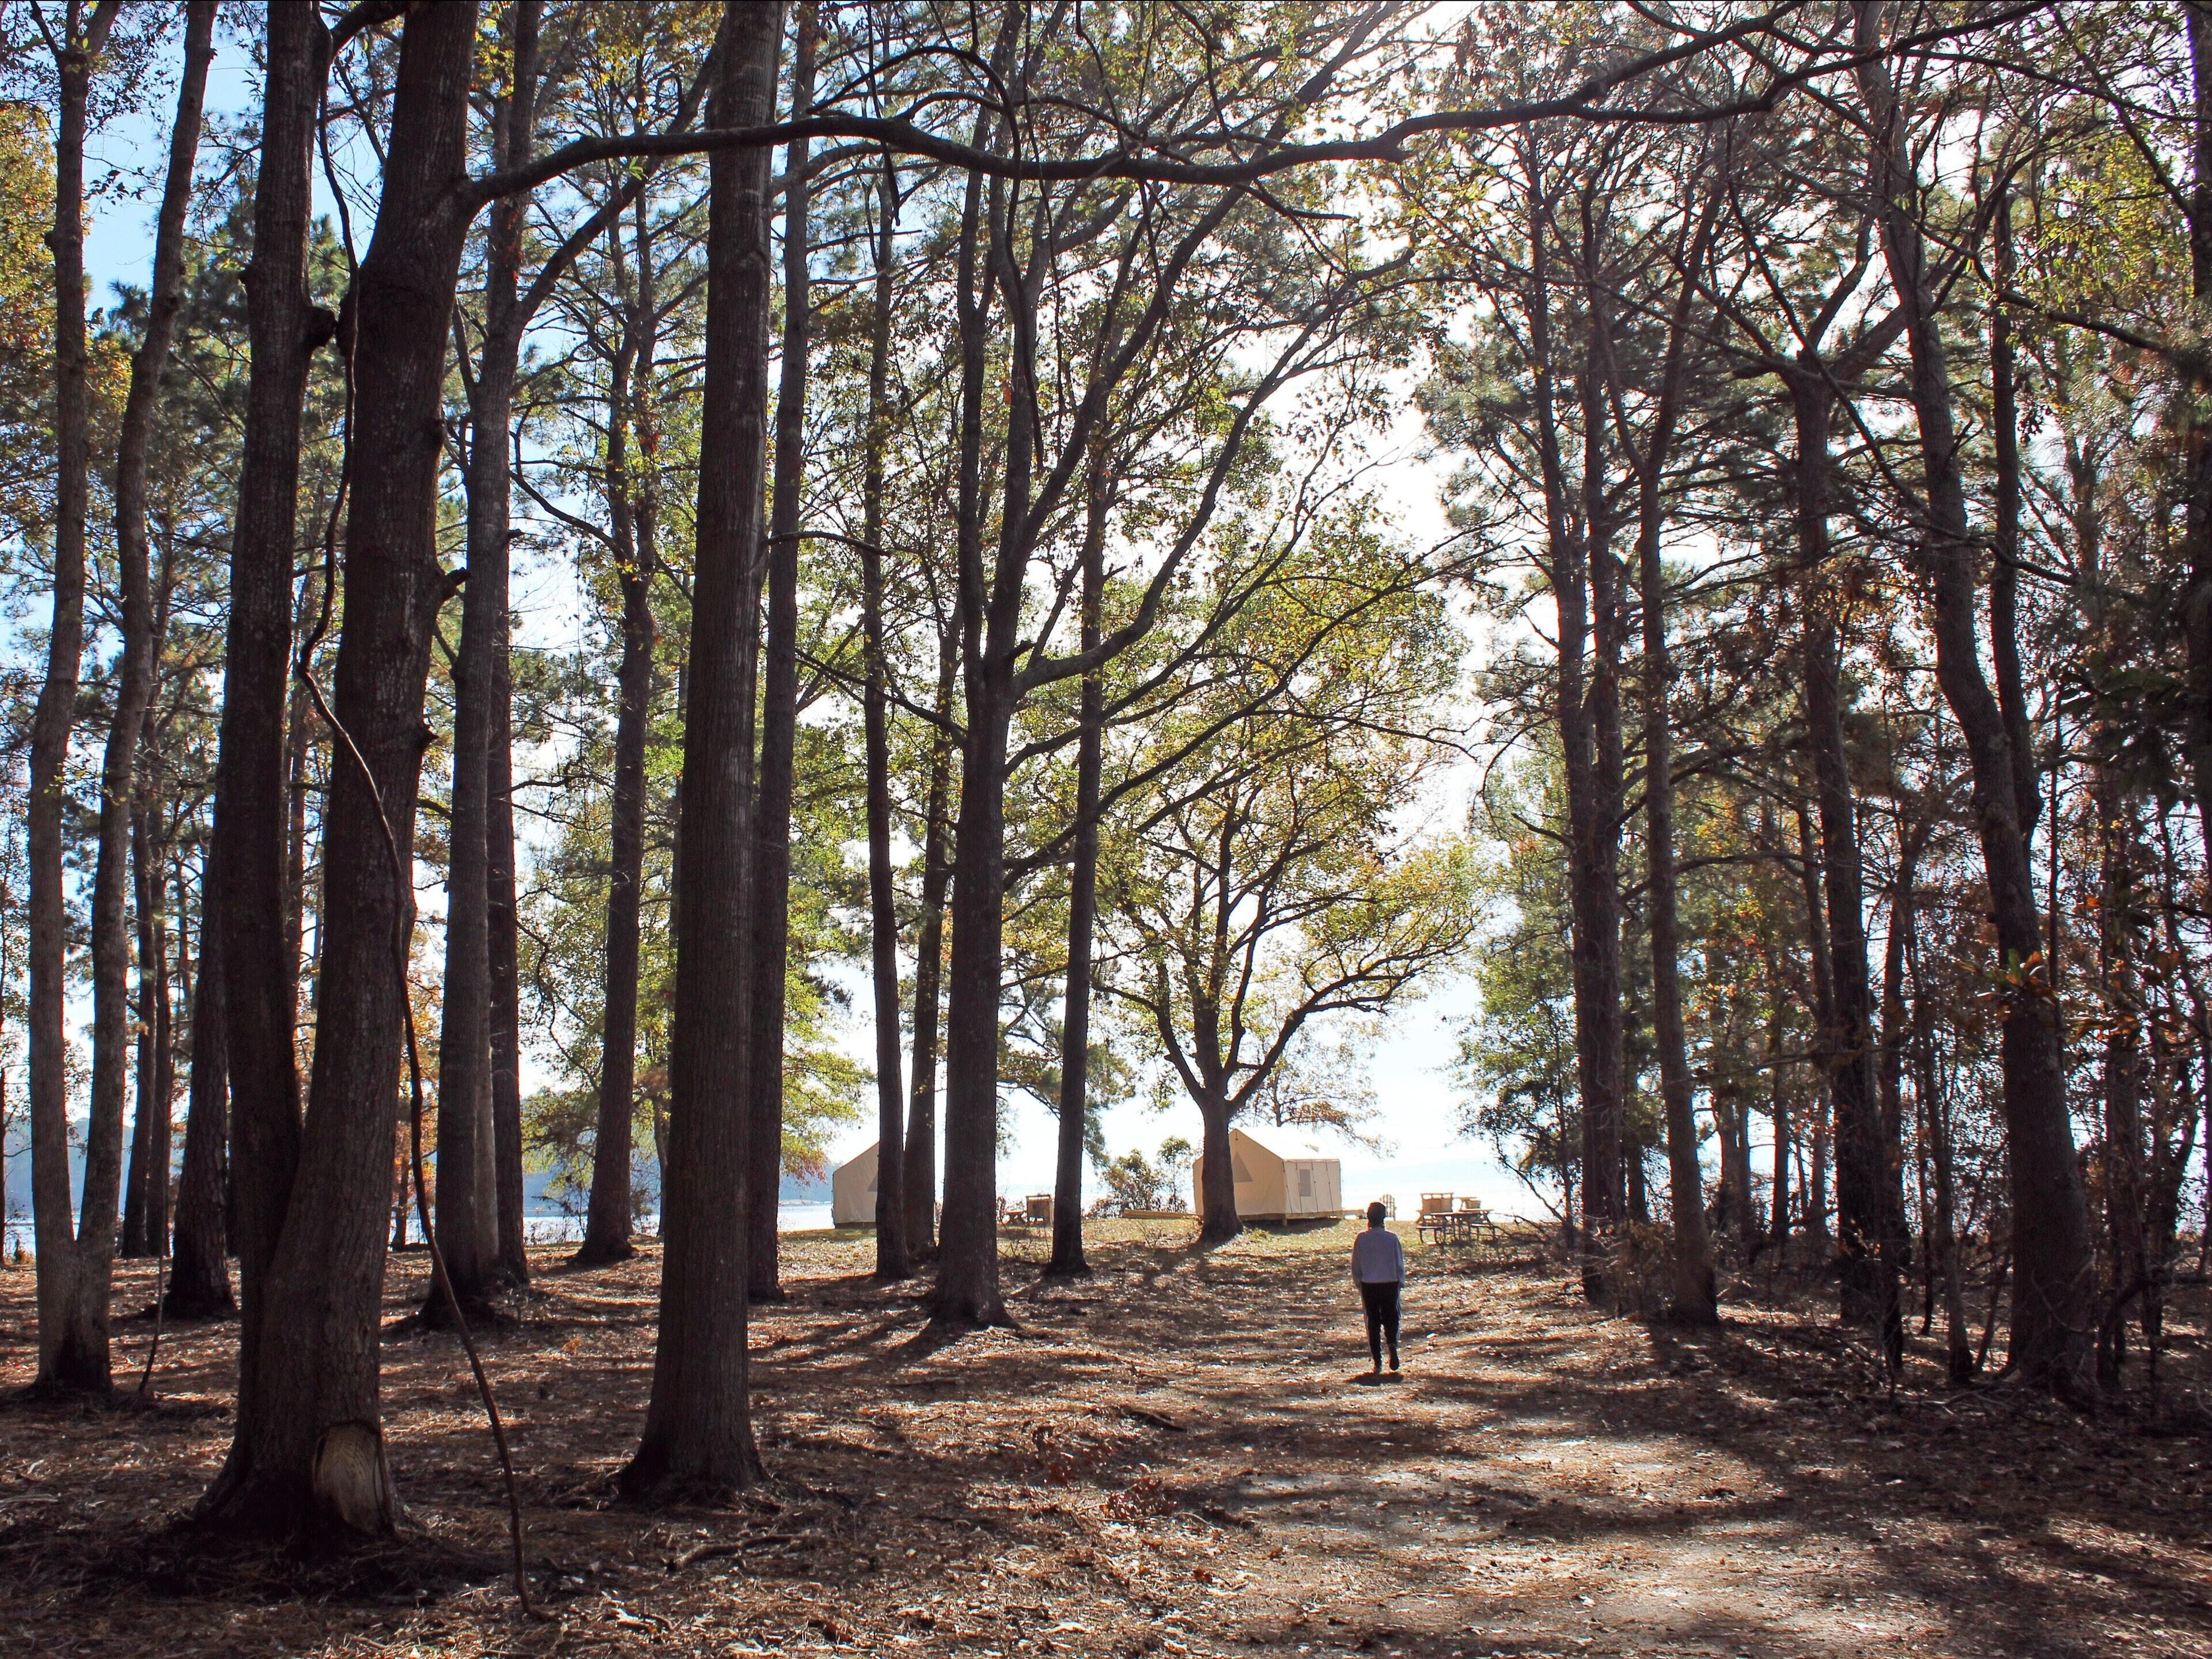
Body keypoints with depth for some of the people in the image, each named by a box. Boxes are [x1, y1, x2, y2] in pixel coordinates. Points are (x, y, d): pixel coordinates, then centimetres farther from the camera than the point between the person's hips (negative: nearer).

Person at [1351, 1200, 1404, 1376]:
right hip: (1390, 1283, 0)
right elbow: (1400, 1263, 0)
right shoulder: (1392, 1238, -7)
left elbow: (1356, 1265, 2)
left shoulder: (1361, 1239, -6)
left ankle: (1378, 1364, 5)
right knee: (1391, 1318, 13)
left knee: (1373, 1322, 7)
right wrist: (1400, 1281, 14)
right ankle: (1393, 1344, -18)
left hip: (1369, 1285, 0)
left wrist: (1358, 1282, 16)